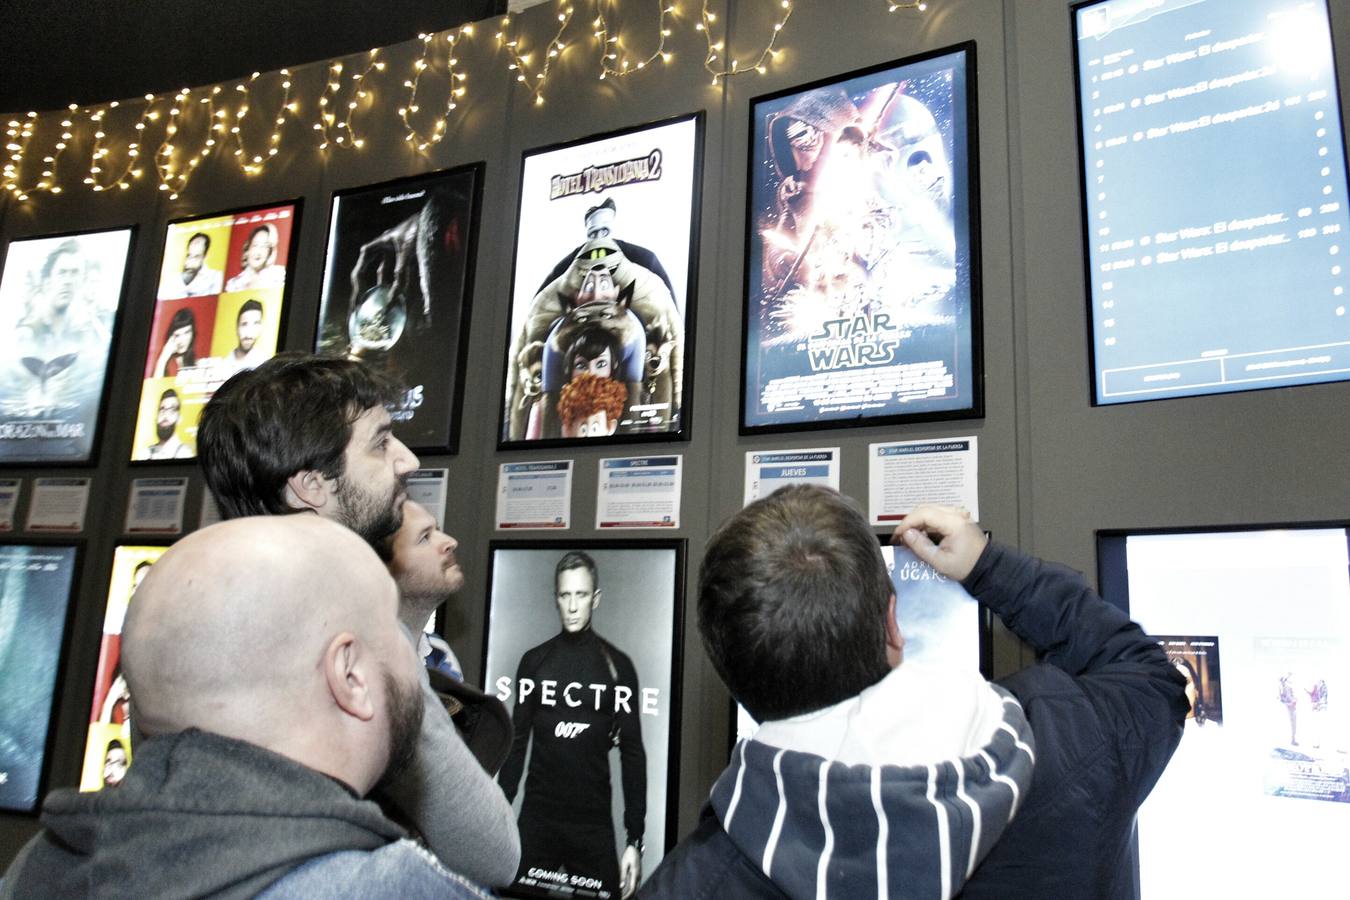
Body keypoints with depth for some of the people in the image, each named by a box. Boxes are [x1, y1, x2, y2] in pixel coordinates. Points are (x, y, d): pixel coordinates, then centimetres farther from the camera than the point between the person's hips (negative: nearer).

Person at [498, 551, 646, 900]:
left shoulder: (617, 665, -2)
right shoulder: (534, 661, 4)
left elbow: (632, 753, -2)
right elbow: (517, 743, 7)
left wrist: (635, 838, -7)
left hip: (594, 823, -2)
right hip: (536, 818, 2)